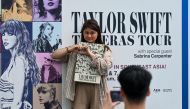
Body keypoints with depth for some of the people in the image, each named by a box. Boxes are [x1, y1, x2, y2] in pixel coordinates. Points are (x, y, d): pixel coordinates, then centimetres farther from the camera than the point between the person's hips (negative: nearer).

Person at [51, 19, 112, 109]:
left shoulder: (105, 49, 10)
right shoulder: (77, 49, 13)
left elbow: (106, 66, -8)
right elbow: (54, 55, 6)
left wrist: (90, 54, -8)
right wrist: (71, 48, -5)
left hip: (97, 88, -1)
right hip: (81, 87, 1)